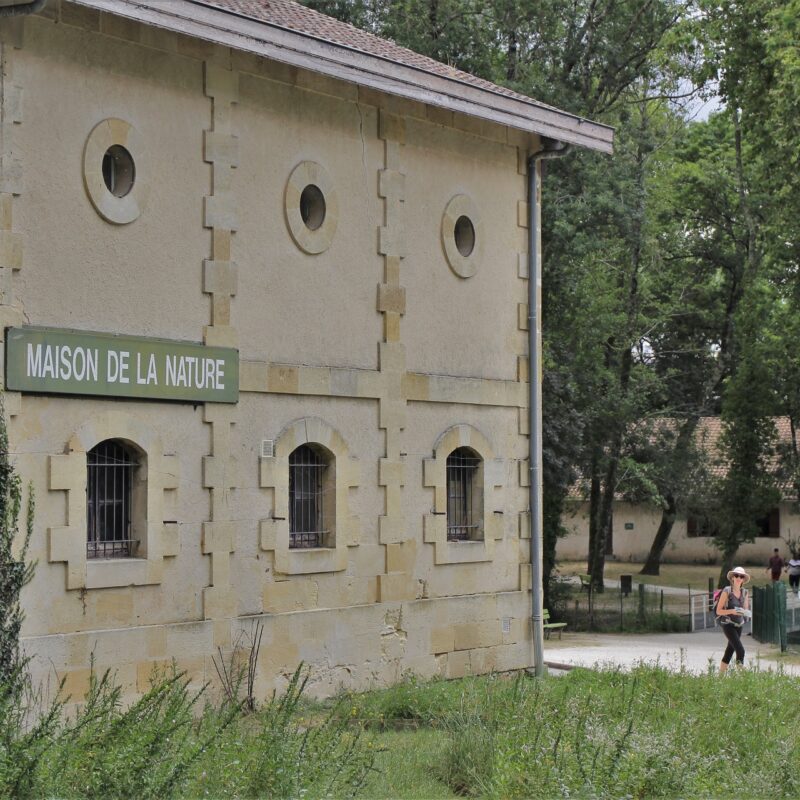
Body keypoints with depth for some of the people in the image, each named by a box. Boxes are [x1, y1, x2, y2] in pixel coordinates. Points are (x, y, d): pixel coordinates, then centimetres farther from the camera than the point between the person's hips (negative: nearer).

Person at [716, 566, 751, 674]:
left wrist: (746, 612, -10)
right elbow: (718, 611, -9)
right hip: (728, 624, -6)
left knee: (730, 650, 12)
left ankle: (720, 675, 23)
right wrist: (732, 611, -24)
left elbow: (746, 610, 14)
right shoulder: (727, 591, -10)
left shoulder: (744, 592, 6)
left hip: (738, 625, 6)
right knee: (740, 650, -18)